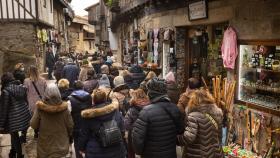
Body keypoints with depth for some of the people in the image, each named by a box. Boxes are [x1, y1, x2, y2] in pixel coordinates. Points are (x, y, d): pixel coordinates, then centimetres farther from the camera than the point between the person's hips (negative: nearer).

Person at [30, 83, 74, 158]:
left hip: (44, 146, 0)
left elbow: (33, 125, -9)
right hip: (61, 146, 0)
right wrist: (69, 137, 13)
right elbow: (70, 126, -6)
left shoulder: (40, 108, -17)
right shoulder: (64, 109, -15)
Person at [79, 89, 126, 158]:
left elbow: (84, 135, -4)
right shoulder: (115, 110, -7)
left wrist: (82, 148, 14)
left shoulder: (89, 116, -13)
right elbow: (122, 131, -1)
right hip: (116, 150, 2)